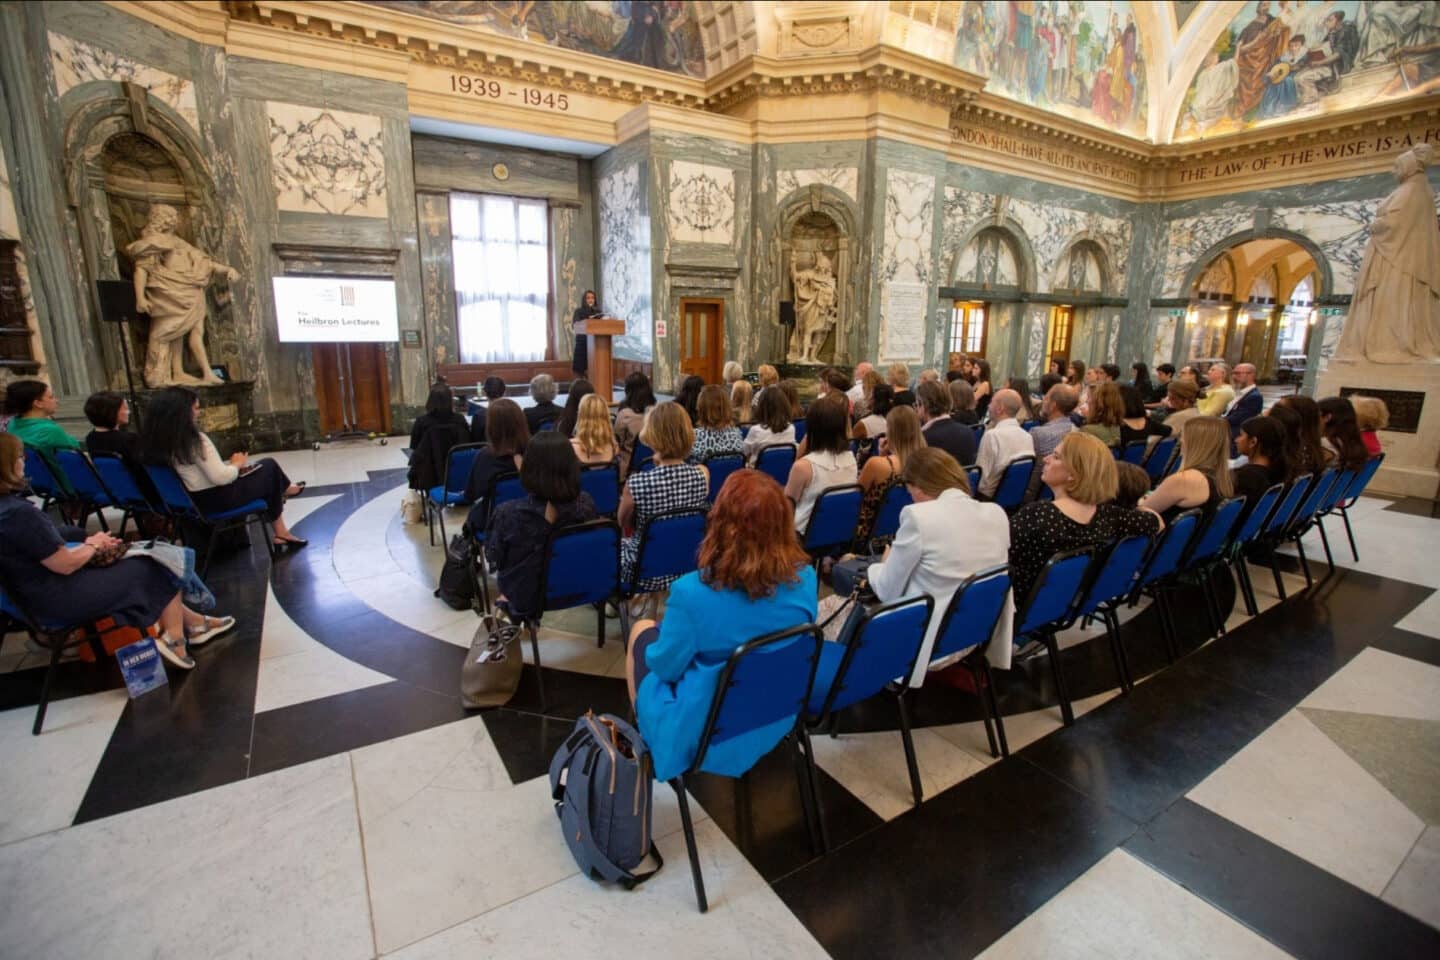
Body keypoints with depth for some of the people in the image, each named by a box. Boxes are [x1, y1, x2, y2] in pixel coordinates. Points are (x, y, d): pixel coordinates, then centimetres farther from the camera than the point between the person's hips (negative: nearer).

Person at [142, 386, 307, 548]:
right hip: (219, 499, -9)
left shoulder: (157, 441, 1)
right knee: (270, 467, 11)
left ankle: (280, 533, 29)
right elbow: (221, 477, -25)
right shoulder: (195, 440, -25)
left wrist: (232, 464, 5)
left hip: (194, 500, 9)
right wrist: (236, 464, -6)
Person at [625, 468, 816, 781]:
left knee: (643, 630, 20)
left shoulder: (693, 591, -31)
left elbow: (665, 667, -15)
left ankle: (643, 733, 39)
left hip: (705, 730, -4)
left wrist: (665, 630, 7)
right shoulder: (805, 577, -16)